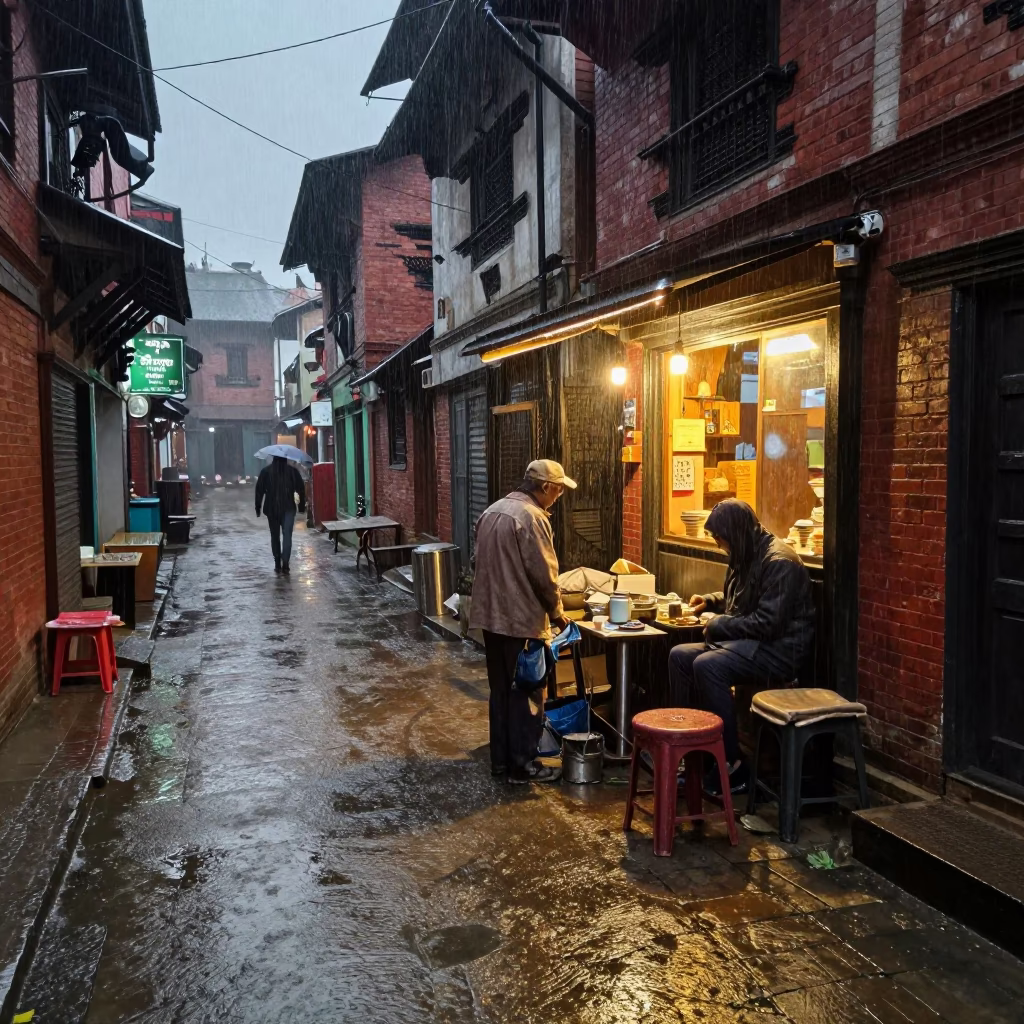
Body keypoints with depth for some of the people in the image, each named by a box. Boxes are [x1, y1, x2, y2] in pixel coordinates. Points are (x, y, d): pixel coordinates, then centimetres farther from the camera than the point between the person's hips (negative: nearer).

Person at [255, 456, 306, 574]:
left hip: (271, 509, 1)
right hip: (288, 508, -1)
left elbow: (259, 490, -1)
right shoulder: (292, 470, -1)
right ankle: (285, 564, -19)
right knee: (287, 535, -4)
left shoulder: (265, 471, 0)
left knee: (275, 536, 12)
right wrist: (302, 505, 8)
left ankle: (278, 564, 15)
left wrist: (258, 507, 4)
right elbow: (301, 489, 0)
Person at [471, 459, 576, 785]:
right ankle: (522, 765, 11)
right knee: (527, 693, 3)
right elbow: (544, 574, -17)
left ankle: (500, 759, 24)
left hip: (490, 615, 9)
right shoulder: (532, 517, -17)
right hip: (521, 619, -8)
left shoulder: (491, 511, 11)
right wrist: (556, 612, -3)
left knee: (500, 690, 16)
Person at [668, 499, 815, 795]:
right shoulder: (746, 556, 11)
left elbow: (767, 623, -25)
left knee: (707, 666, -30)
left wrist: (719, 625, -14)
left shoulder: (778, 562, -18)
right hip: (748, 642, 10)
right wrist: (710, 601, 11)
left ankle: (733, 764, -19)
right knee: (679, 656, -3)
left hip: (779, 649, -10)